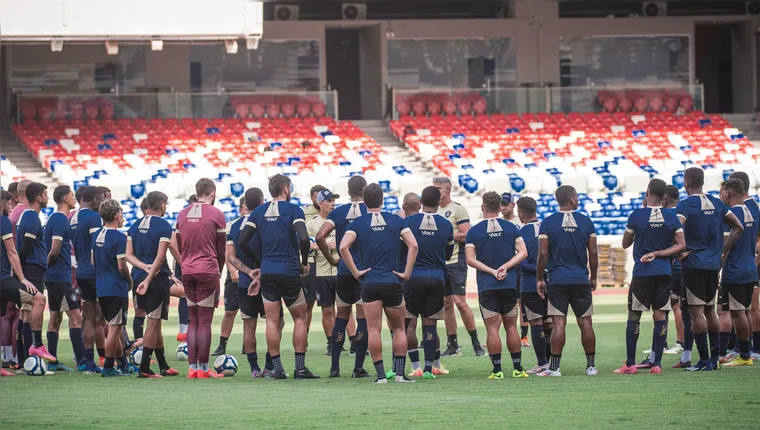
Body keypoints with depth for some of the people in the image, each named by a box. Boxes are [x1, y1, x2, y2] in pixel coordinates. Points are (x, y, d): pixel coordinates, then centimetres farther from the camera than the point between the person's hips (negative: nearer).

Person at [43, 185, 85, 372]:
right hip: (61, 276, -10)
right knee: (75, 316, -10)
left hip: (53, 277, 10)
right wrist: (47, 264, -5)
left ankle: (52, 362, 13)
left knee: (55, 317, 11)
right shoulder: (61, 220, -15)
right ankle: (81, 361, -13)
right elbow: (55, 250, -19)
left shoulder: (55, 218, 16)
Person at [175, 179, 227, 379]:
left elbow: (179, 246, 15)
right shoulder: (216, 215, -5)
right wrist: (218, 270, 17)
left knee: (193, 321, 10)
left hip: (187, 272, 5)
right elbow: (221, 249, 1)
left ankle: (192, 367, 6)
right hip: (208, 271, -5)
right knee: (205, 321, -3)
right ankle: (203, 368, -2)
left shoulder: (182, 215, 10)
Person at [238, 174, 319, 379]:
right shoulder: (293, 210, -7)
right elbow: (303, 238, -20)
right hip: (289, 273, -4)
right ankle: (300, 368, 2)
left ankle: (277, 368, 4)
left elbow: (242, 241, 3)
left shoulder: (258, 212, 6)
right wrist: (305, 263, -4)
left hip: (267, 272, 4)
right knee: (300, 318, 8)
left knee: (272, 320, 6)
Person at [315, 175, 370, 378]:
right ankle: (358, 367, -2)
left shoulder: (337, 213, 3)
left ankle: (334, 367, 10)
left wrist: (332, 259, 4)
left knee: (341, 316, 12)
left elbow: (320, 236, -8)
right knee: (363, 317, 1)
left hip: (344, 270, 3)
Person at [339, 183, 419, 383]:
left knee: (373, 329, 0)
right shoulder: (396, 220, 5)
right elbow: (413, 245, -6)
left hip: (370, 282, -1)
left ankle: (381, 374, -5)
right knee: (398, 329, 13)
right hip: (393, 282, 1)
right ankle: (400, 373, 5)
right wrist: (406, 272, -1)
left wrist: (356, 272, -6)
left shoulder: (358, 223, 1)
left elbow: (343, 247, -13)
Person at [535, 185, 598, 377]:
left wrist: (539, 279, 3)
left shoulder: (548, 223, -3)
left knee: (558, 323, -3)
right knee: (585, 323, 6)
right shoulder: (586, 222, 2)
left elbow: (543, 254, -7)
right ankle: (591, 366, 10)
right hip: (581, 280, 1)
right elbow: (593, 253, 4)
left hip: (557, 281, -1)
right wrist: (593, 277, 16)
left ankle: (554, 367, -5)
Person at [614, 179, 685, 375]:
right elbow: (681, 244, -1)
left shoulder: (636, 215, -7)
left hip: (642, 271, -3)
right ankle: (657, 364, 2)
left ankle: (630, 364, 1)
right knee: (660, 315, 4)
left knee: (634, 316, 4)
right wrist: (658, 254, -4)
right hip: (664, 272, 3)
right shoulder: (671, 216, 0)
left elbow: (625, 243, 5)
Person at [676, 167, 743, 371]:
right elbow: (738, 227, 12)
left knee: (697, 312, -4)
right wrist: (723, 251, 14)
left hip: (693, 264, -6)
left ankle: (704, 360, -7)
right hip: (713, 264, 6)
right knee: (710, 310, 15)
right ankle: (715, 358, 16)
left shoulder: (685, 205, -9)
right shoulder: (716, 203, 9)